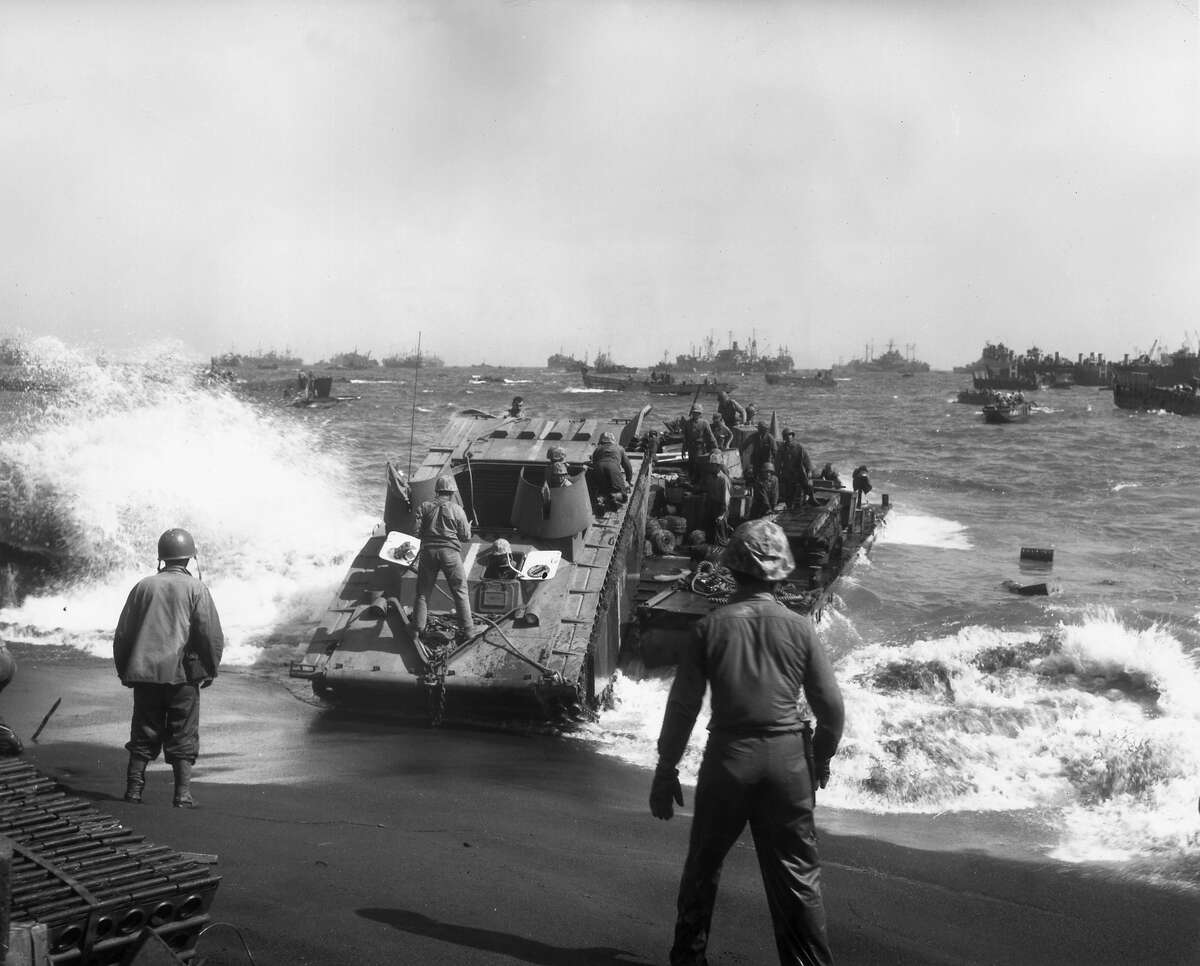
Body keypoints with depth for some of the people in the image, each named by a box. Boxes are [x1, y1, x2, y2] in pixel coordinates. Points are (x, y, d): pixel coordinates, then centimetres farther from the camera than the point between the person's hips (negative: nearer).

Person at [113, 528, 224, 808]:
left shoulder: (143, 586, 6)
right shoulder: (195, 589, -3)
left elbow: (123, 633, 10)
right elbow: (212, 635, -6)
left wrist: (124, 670, 19)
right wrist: (210, 670, 6)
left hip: (145, 672, 3)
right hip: (183, 673, -3)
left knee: (143, 734, 11)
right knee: (183, 736, 3)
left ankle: (134, 789, 11)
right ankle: (183, 794, 0)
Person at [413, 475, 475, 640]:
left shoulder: (424, 507, 4)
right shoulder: (457, 509, 0)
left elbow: (417, 531, -1)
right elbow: (465, 536, 0)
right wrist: (468, 526, 21)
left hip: (428, 550, 2)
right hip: (450, 552, -2)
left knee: (423, 592, 12)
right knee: (460, 591, 7)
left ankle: (418, 628, 12)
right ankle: (467, 629, 7)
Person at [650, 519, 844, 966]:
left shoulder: (711, 627, -6)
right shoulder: (799, 628, -4)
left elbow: (682, 706, -4)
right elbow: (831, 707, -1)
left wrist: (666, 771, 5)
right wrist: (821, 760, 16)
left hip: (727, 757, 0)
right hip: (785, 760, 0)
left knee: (703, 866, 17)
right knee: (797, 875, 10)